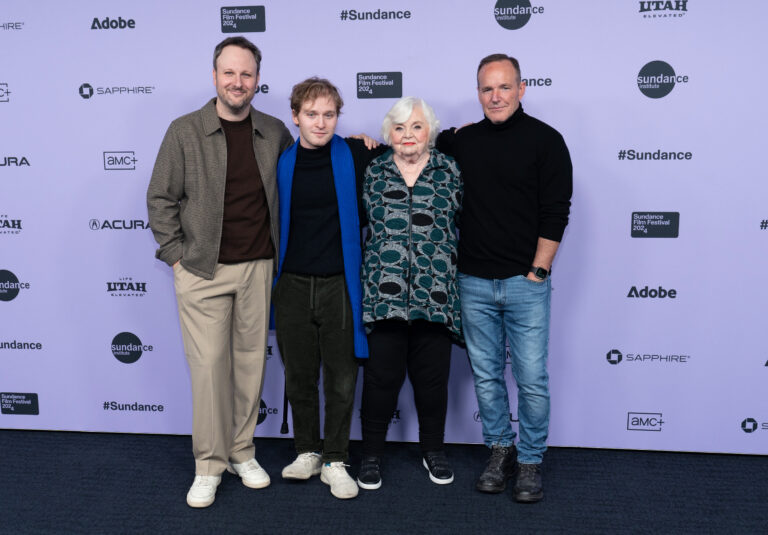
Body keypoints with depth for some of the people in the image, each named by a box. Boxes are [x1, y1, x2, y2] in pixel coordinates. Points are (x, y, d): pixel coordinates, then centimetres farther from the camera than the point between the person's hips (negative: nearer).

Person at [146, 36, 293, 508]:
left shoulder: (276, 133, 6)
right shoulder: (185, 132, -1)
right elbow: (161, 198, 2)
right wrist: (177, 254, -2)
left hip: (258, 267, 3)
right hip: (202, 271, -2)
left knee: (251, 360, 8)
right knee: (210, 364, -2)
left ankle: (242, 451, 24)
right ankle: (209, 464, 12)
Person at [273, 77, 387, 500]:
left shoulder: (356, 155, -2)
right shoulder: (280, 163, 4)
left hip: (339, 285, -2)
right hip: (292, 286, 2)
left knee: (341, 380, 4)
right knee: (299, 377, 11)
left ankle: (335, 461, 20)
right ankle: (307, 452, 29)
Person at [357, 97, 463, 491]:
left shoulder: (449, 171, 8)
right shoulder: (372, 172, 8)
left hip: (435, 295, 1)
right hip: (384, 294, 0)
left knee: (432, 375, 9)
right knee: (382, 375, 3)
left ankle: (433, 448, 30)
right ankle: (371, 453, 20)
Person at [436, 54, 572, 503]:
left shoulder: (544, 140, -2)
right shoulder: (463, 140, 9)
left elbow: (556, 213, -5)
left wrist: (537, 271, -10)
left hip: (526, 282, -4)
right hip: (474, 282, 4)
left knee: (532, 378, 2)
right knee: (486, 375, 12)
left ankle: (531, 461, 19)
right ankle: (500, 450, 29)